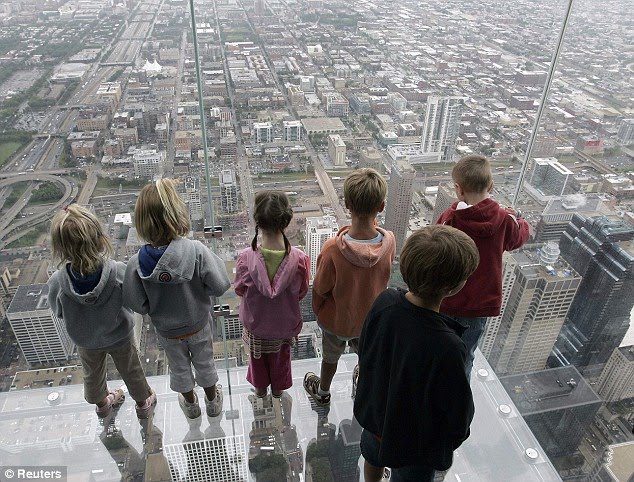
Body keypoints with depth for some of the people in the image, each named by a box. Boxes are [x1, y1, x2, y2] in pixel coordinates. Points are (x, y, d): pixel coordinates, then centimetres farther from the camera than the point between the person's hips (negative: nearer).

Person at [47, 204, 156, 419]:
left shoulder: (57, 282, -33)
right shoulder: (120, 272, -37)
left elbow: (59, 313, -12)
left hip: (85, 341, 2)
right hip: (120, 336, -1)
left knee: (92, 373, 31)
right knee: (131, 371, 26)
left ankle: (101, 403, 59)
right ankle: (143, 402, 51)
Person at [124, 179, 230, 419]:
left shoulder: (137, 263, -28)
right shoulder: (196, 251, -33)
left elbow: (138, 305, -18)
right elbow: (219, 286, -26)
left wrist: (157, 305, 2)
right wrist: (216, 261, -8)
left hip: (166, 330, 1)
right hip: (198, 325, -1)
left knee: (179, 367, 29)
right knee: (204, 363, 27)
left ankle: (190, 403, 55)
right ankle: (212, 401, 52)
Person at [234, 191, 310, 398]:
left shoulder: (246, 258, -32)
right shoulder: (299, 259, -31)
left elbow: (239, 290, -13)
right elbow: (301, 292, -13)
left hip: (255, 321, 0)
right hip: (285, 322, 0)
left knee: (257, 355, 31)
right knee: (281, 354, 31)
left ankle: (260, 387, 57)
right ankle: (278, 387, 57)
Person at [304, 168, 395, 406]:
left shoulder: (333, 249, -38)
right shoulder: (389, 241, -30)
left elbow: (320, 290, -18)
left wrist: (317, 310, 2)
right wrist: (371, 217, -11)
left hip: (337, 319, -2)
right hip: (372, 315, 3)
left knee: (330, 356, 28)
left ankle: (323, 392, 57)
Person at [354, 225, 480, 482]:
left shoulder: (384, 301, -26)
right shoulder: (447, 347, -42)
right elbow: (459, 414, -24)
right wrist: (457, 435, 0)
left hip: (373, 414, 5)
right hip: (416, 444, -4)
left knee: (373, 459, 35)